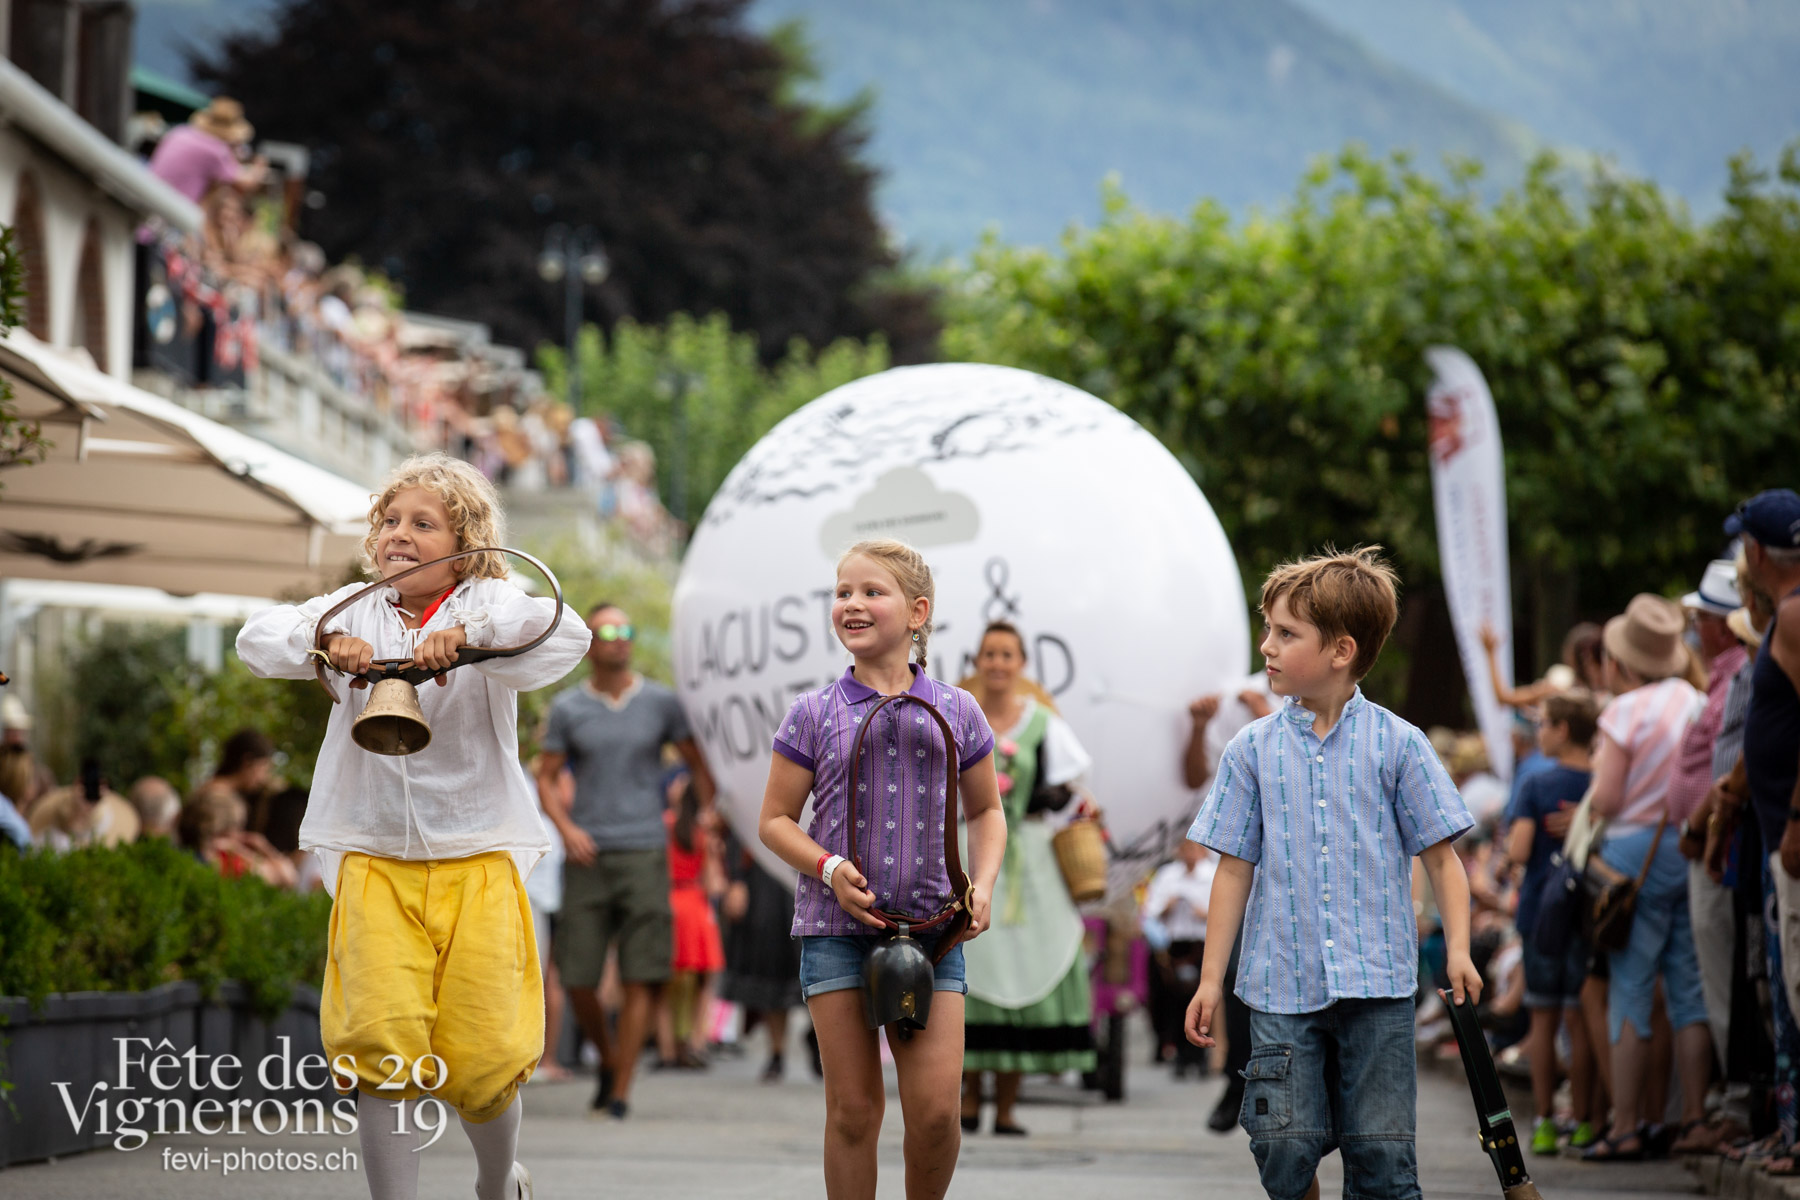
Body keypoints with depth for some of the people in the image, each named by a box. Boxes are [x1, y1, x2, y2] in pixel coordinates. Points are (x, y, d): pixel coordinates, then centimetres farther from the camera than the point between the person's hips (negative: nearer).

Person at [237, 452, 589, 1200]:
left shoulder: (487, 603, 0)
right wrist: (325, 640, -20)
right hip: (373, 858, 2)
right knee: (379, 1040, -12)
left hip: (476, 858, -2)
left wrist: (466, 634, -33)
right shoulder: (355, 609, 10)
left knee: (480, 1057, -1)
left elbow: (564, 634, -19)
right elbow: (257, 639, 0)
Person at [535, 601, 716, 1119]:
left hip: (644, 853, -1)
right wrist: (566, 827, -8)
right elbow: (546, 778, 8)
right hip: (587, 857, 1)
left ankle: (621, 1090, -2)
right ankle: (608, 1057, 25)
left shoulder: (661, 703, 6)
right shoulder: (567, 708, 6)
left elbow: (699, 766, 13)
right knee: (577, 979, -1)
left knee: (641, 977, -8)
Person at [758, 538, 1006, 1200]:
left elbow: (986, 809, 18)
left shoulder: (955, 711, 7)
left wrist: (983, 883, 2)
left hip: (931, 926, 1)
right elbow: (775, 819, 6)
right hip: (836, 928, -1)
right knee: (853, 1108, 0)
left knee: (936, 1108, -8)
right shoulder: (814, 714, 2)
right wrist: (828, 868, -11)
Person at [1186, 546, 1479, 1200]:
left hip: (1377, 981, -1)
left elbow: (1441, 855, 4)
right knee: (1286, 1148, -2)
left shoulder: (1396, 744, 0)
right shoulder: (1253, 749, 4)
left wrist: (1457, 948, -8)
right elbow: (1236, 867, 8)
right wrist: (1211, 979, 5)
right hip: (1281, 986, 2)